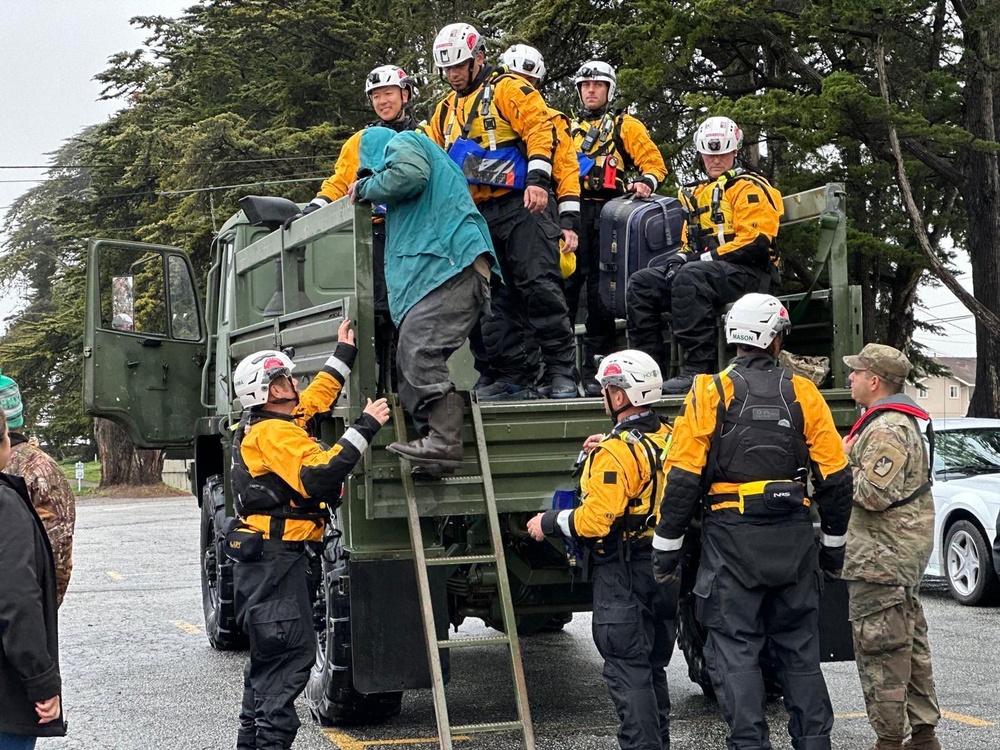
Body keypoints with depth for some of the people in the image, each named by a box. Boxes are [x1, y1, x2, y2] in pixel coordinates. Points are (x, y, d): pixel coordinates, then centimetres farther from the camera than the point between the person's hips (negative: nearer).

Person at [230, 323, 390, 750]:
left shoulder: (264, 426, 16)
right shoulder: (275, 434, -16)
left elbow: (317, 398, 30)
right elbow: (318, 476, -29)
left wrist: (344, 354, 32)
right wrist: (364, 428, -28)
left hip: (263, 562, 11)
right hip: (276, 560, -11)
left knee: (269, 657, 17)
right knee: (291, 654, -12)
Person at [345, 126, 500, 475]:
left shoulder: (402, 143, 11)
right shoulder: (415, 149, 40)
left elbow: (409, 174, -13)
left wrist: (366, 187, 2)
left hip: (447, 262, -10)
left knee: (419, 352, -20)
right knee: (411, 360, 4)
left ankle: (443, 441, -24)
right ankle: (436, 443, -3)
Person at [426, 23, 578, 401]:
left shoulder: (508, 89, 0)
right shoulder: (445, 110, 22)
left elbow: (539, 128, -12)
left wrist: (537, 179, -21)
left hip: (521, 205, -7)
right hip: (477, 215, 7)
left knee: (539, 287, -12)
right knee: (494, 298, 4)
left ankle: (561, 372, -8)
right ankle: (513, 376, 8)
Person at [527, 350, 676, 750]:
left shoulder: (616, 452, -20)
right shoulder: (670, 439, 5)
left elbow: (595, 520, -24)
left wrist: (548, 522, -9)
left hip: (625, 573, -8)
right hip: (667, 568, 8)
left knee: (627, 669, -3)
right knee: (653, 667, 17)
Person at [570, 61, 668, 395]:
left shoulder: (626, 126, 14)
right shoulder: (568, 128, 25)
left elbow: (653, 161, 7)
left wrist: (646, 182, -15)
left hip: (607, 214, -2)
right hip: (572, 211, 2)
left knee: (601, 291, -1)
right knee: (564, 284, -9)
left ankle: (594, 368, 2)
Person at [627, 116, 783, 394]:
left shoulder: (749, 188, -2)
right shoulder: (697, 193, 23)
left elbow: (756, 242, -14)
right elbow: (691, 242, 29)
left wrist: (709, 257, -16)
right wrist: (681, 258, 5)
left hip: (749, 273, -8)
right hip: (705, 268, 8)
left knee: (690, 276, -37)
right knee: (641, 283, -6)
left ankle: (698, 369, -41)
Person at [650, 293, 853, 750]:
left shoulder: (710, 392, -3)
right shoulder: (803, 394, 4)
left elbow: (683, 478, -8)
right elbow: (834, 477, 5)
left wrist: (667, 547, -1)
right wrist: (834, 544, 16)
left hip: (731, 539, -3)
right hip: (793, 539, 3)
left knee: (735, 649, 2)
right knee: (799, 648, 14)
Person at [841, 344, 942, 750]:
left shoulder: (886, 429, -18)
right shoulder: (902, 422, 17)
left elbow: (874, 494, -26)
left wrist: (844, 462, -12)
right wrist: (848, 458, 14)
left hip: (882, 556, -11)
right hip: (904, 549, 11)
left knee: (881, 648, -6)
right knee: (909, 645, 15)